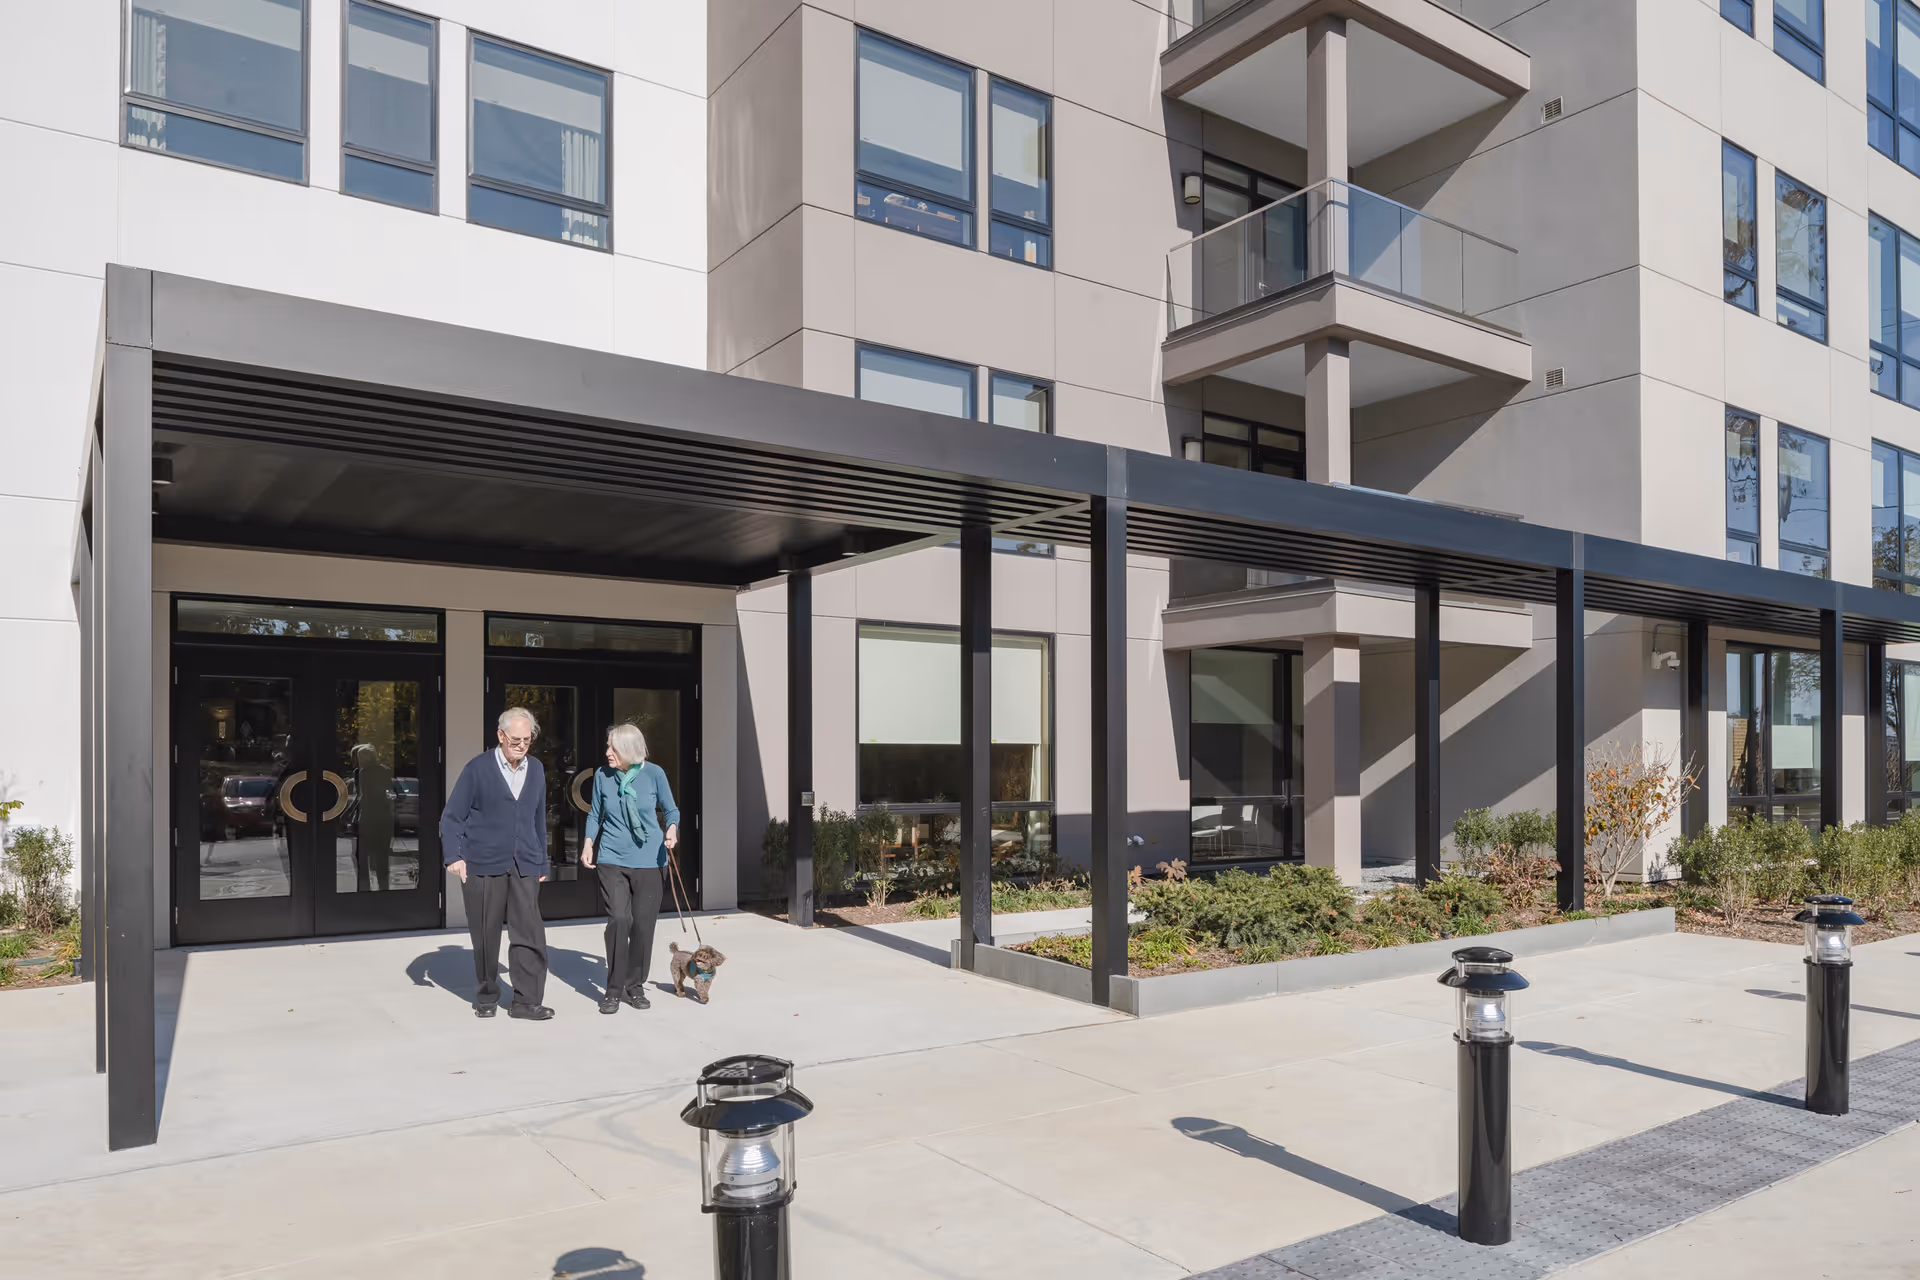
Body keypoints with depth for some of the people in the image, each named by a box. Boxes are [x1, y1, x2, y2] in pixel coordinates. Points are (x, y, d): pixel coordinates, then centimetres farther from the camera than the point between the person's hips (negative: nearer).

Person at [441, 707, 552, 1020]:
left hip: (524, 866, 3)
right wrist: (453, 855, -14)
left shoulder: (536, 769, 9)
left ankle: (527, 1001, 1)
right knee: (486, 935, 8)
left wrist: (541, 862, 14)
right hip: (483, 865, -2)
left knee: (530, 934, -5)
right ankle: (487, 997, 25)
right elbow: (451, 817, -2)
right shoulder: (478, 768, -3)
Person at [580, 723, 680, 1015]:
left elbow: (671, 810, 5)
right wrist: (588, 843, -3)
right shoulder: (602, 775, -1)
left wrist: (672, 829, -15)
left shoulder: (654, 774, -6)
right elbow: (595, 814, 11)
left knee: (643, 924, 3)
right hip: (613, 860, 0)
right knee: (618, 919, -12)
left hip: (649, 860, 0)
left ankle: (635, 986, 21)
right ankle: (614, 989, 2)